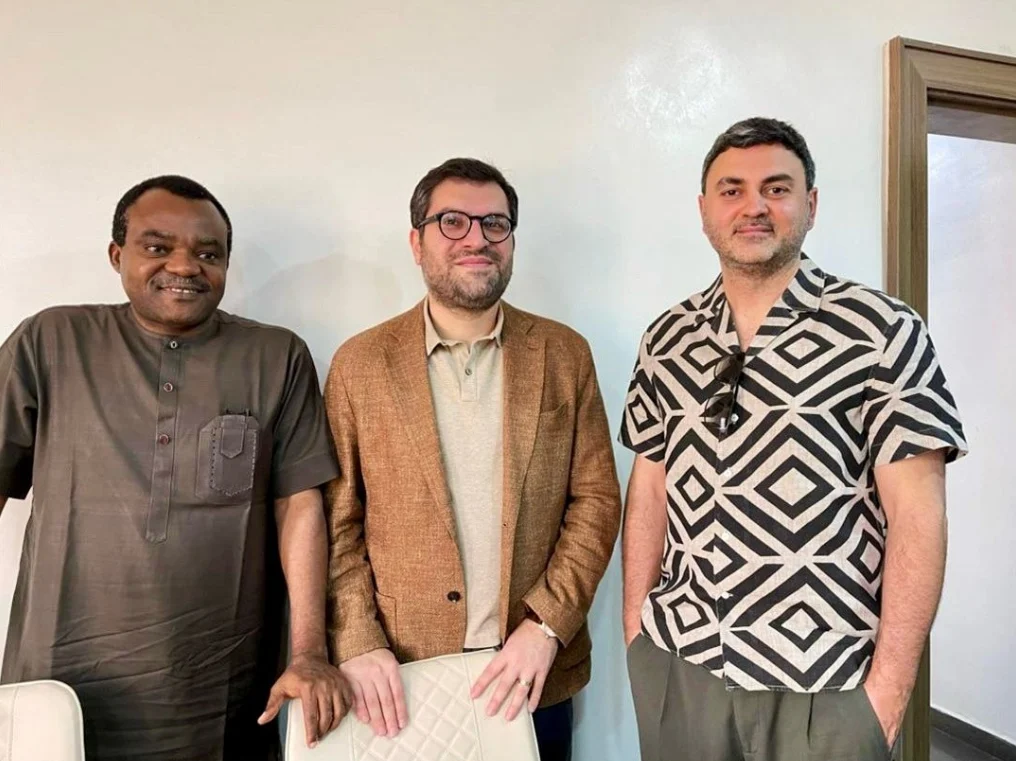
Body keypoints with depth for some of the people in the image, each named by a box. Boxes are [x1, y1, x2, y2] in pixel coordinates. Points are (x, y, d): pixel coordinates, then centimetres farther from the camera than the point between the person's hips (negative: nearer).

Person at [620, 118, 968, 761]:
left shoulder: (881, 330, -8)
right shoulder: (666, 340, 3)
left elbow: (917, 513, -9)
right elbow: (649, 490, 7)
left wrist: (888, 690, -11)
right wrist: (635, 633, 4)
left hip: (823, 685, -3)